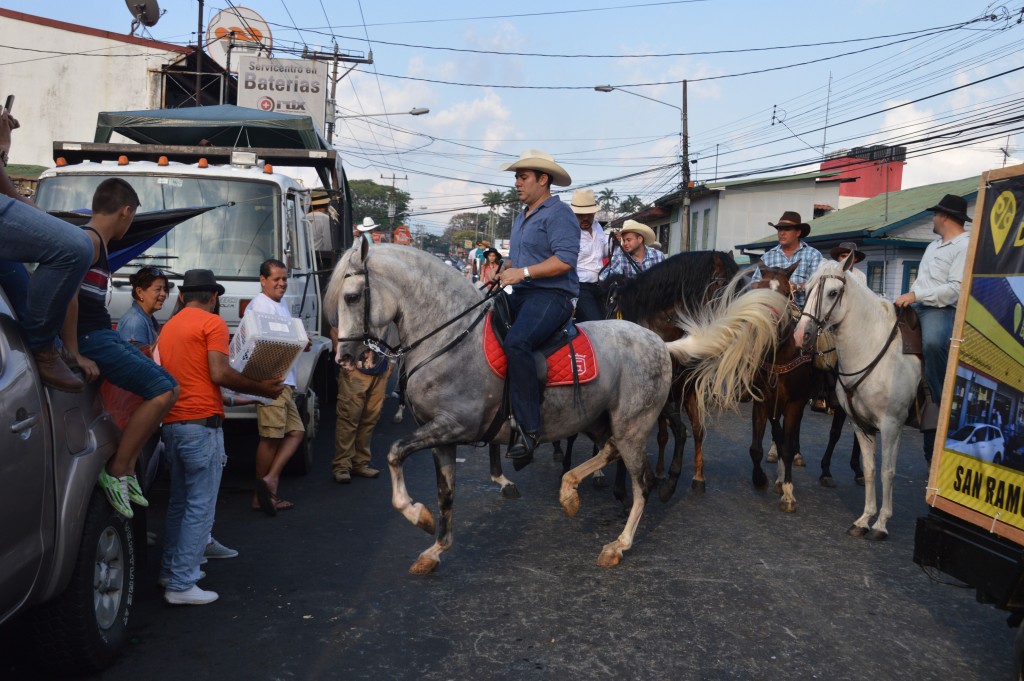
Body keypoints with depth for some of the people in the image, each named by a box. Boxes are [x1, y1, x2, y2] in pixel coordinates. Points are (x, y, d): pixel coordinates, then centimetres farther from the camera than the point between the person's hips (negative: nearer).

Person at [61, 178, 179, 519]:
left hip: (104, 336, 10)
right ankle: (116, 472, -10)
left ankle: (127, 468, 13)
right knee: (161, 393, -17)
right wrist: (74, 353, -23)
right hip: (91, 340, -10)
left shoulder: (96, 242, 17)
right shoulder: (89, 239, -12)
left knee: (169, 388, 14)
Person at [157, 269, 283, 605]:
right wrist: (261, 388, -7)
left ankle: (171, 570, 29)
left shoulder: (169, 326, 18)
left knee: (179, 501, 20)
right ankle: (181, 585, -5)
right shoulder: (212, 323, -5)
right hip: (201, 423, -8)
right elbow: (219, 374, -15)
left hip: (171, 423, 8)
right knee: (200, 505, -5)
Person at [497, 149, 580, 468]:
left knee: (516, 342, -34)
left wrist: (523, 272, -21)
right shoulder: (522, 217, 23)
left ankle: (528, 427, -31)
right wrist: (502, 274, 12)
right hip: (520, 296, 10)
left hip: (551, 295, -10)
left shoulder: (558, 214, -7)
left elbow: (566, 259, -20)